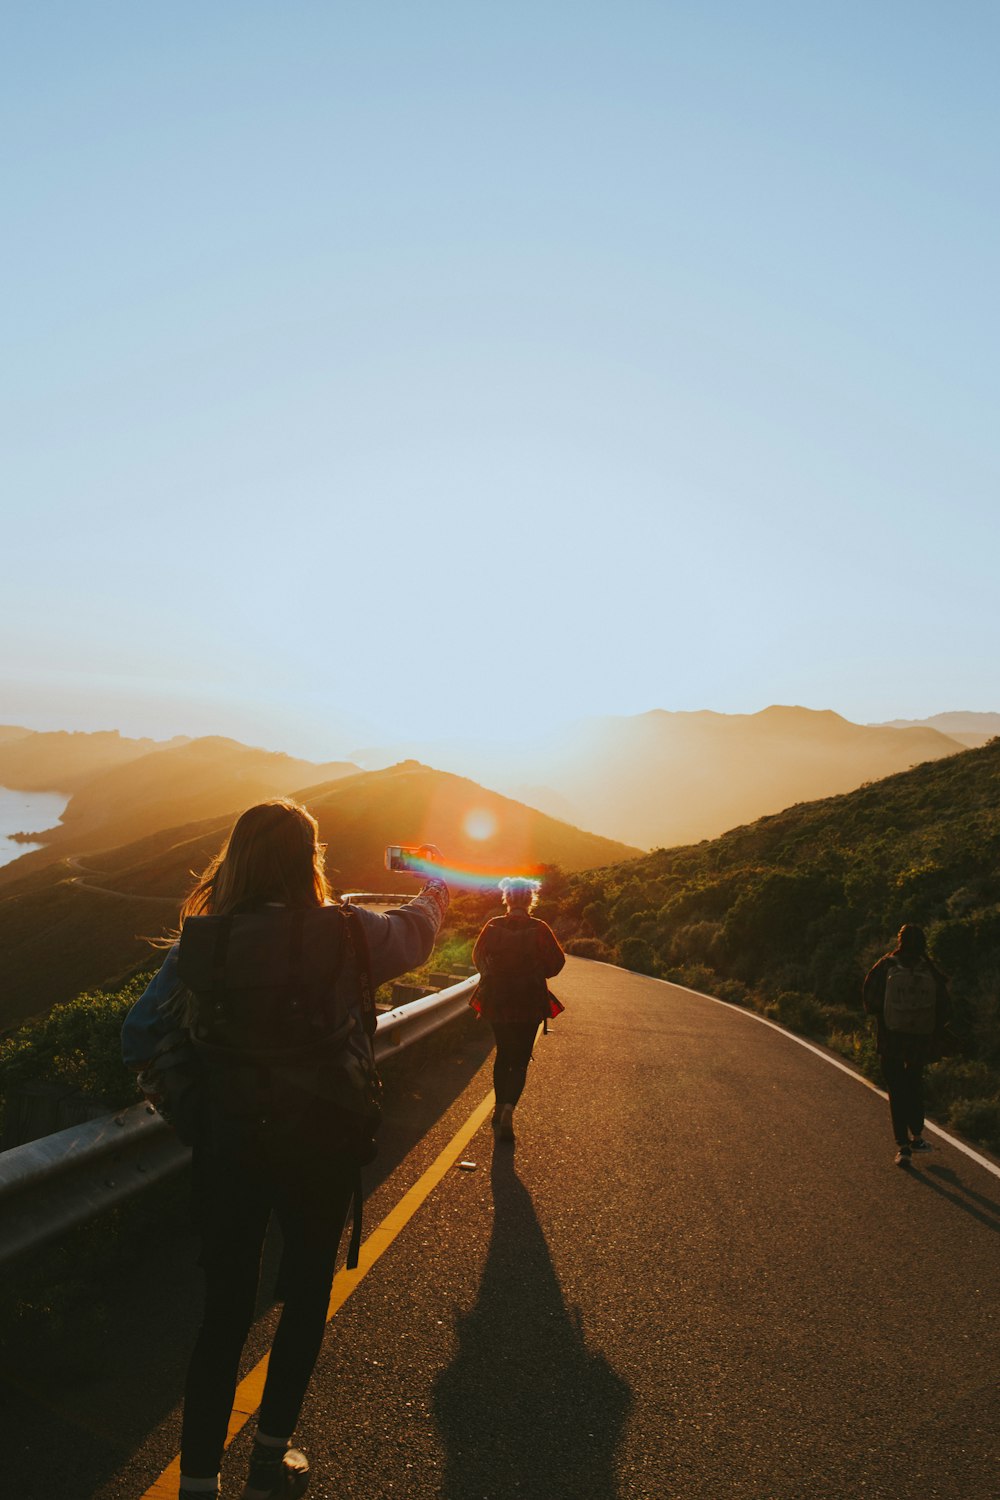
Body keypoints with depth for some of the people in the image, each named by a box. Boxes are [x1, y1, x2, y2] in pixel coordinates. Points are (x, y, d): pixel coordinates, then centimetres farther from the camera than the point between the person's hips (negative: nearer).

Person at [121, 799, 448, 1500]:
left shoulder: (198, 942, -8)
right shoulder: (346, 935, -16)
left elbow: (140, 1034, 1)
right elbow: (415, 933, 5)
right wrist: (436, 891, 26)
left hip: (225, 1145, 2)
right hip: (319, 1144, -2)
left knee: (225, 1309, 16)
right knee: (306, 1297, 20)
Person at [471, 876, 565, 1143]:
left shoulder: (493, 926, -7)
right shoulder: (539, 929, -12)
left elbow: (477, 957, 4)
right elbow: (556, 962, -6)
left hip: (496, 1001, 2)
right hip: (529, 1003, -2)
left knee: (503, 1054, 21)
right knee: (520, 1060, 6)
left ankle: (499, 1107, 26)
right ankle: (509, 1108, -15)